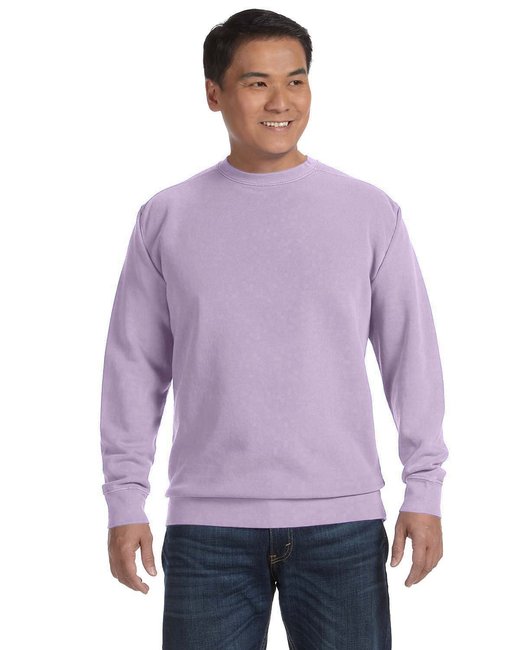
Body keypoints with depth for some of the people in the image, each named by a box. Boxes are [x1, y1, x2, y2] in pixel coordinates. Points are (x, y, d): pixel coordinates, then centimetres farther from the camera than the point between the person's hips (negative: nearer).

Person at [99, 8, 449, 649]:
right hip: (208, 525, 0)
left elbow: (412, 356, 7)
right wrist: (125, 503, 3)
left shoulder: (370, 213, 5)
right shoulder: (166, 219, 6)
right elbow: (135, 366, 8)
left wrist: (424, 490, 1)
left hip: (342, 524, 0)